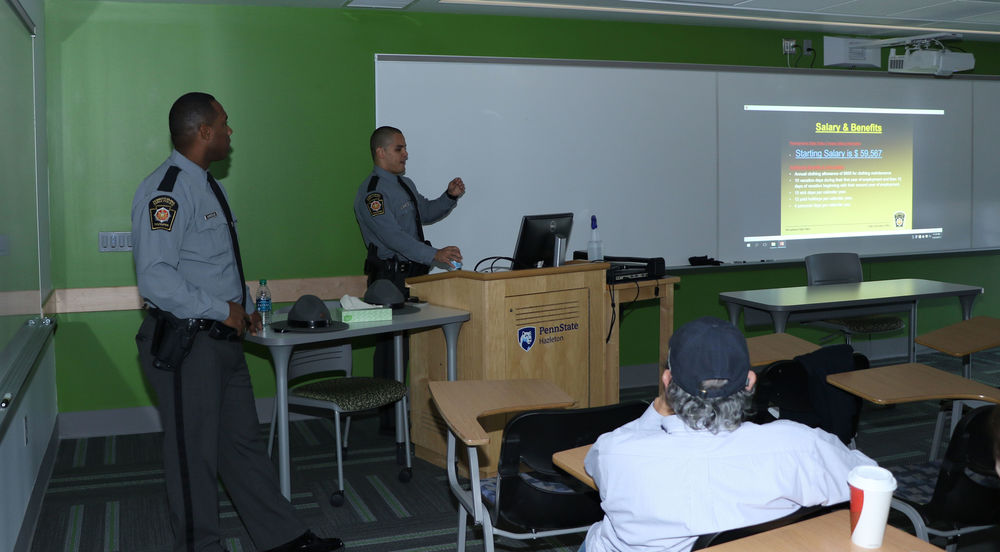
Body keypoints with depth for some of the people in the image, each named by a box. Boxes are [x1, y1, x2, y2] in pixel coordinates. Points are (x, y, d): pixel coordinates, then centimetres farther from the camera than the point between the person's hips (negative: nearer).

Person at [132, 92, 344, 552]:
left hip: (223, 338, 10)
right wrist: (222, 310, -20)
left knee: (243, 443, 17)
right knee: (194, 454, 5)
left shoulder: (206, 185, 14)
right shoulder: (167, 190, -18)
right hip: (186, 343, -10)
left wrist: (245, 306, 13)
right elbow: (155, 277, -26)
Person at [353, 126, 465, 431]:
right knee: (392, 348, -6)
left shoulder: (405, 184, 17)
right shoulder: (372, 192, -15)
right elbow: (393, 235, -25)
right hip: (390, 279, -9)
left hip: (413, 274, 9)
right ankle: (389, 420, 1)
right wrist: (434, 255, -34)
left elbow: (427, 212, 28)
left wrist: (450, 197, 9)